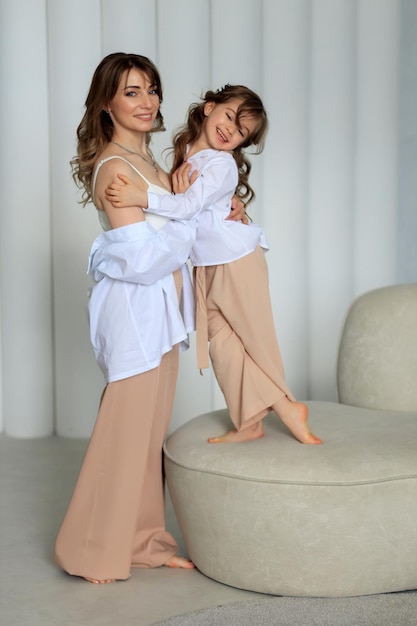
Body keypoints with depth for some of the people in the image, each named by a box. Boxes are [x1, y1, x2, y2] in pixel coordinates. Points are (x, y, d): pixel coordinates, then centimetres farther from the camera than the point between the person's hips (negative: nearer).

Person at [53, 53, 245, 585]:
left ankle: (142, 542, 25)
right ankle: (95, 551, 14)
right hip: (134, 310, -9)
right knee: (126, 430, -1)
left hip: (160, 310, 9)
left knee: (149, 429, 14)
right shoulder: (114, 167, -17)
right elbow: (142, 257, -22)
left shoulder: (145, 161, 12)